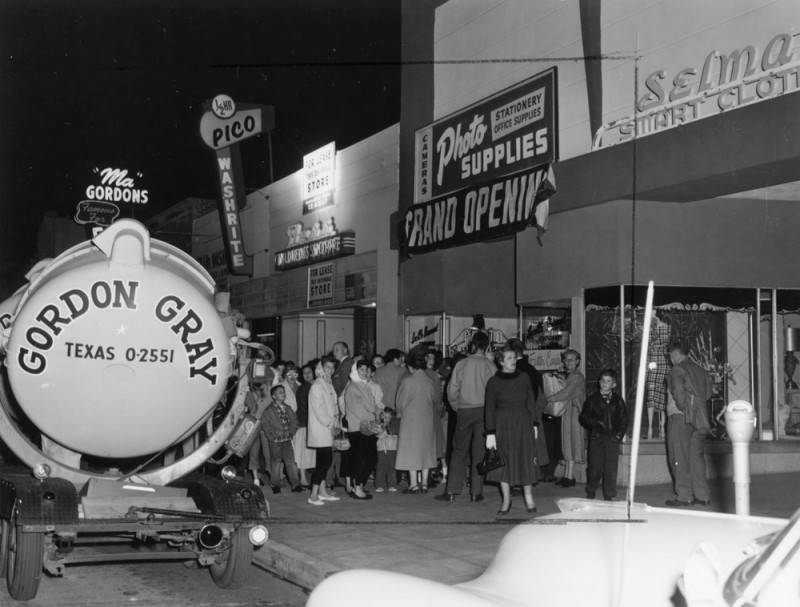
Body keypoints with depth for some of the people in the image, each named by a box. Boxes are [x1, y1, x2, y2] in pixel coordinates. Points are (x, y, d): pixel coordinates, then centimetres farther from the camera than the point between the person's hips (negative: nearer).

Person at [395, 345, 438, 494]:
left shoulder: (407, 381, -12)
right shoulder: (430, 381, 0)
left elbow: (401, 402, -6)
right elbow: (434, 400, 9)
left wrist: (400, 413, 14)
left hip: (410, 418, -4)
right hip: (427, 420, 4)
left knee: (411, 450, 1)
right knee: (425, 450, 11)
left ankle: (414, 484, -2)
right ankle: (424, 483, 11)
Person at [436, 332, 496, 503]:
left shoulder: (461, 364, -3)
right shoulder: (490, 366, -5)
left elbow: (451, 390, -2)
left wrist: (456, 407, 13)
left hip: (464, 410, 0)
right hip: (484, 410, 0)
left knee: (459, 451, 7)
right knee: (479, 452, 6)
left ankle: (451, 492, 5)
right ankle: (476, 492, 7)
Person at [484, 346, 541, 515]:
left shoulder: (524, 378, 7)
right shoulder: (493, 382, -1)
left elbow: (531, 402, 11)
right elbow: (489, 409, -2)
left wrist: (534, 424, 3)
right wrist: (490, 433, -7)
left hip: (523, 424, 2)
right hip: (502, 424, -2)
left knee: (526, 460, 1)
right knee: (504, 462, 1)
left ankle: (529, 498, 14)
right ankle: (506, 500, 12)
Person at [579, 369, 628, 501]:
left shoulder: (618, 400, 9)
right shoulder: (593, 399, 6)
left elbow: (624, 420, 11)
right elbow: (583, 417, 6)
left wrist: (619, 435, -1)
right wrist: (596, 423, -9)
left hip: (612, 439, 1)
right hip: (596, 438, -1)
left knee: (611, 469, -1)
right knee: (595, 468, 0)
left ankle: (609, 496, 9)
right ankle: (590, 494, 16)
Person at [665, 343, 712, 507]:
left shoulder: (677, 370, -7)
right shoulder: (700, 370, 15)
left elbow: (678, 391, -19)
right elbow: (708, 392, 14)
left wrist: (683, 407, -6)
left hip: (680, 417, -7)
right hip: (699, 418, 7)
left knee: (680, 458, -2)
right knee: (697, 456, 12)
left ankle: (684, 496, -4)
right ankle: (702, 495, 11)